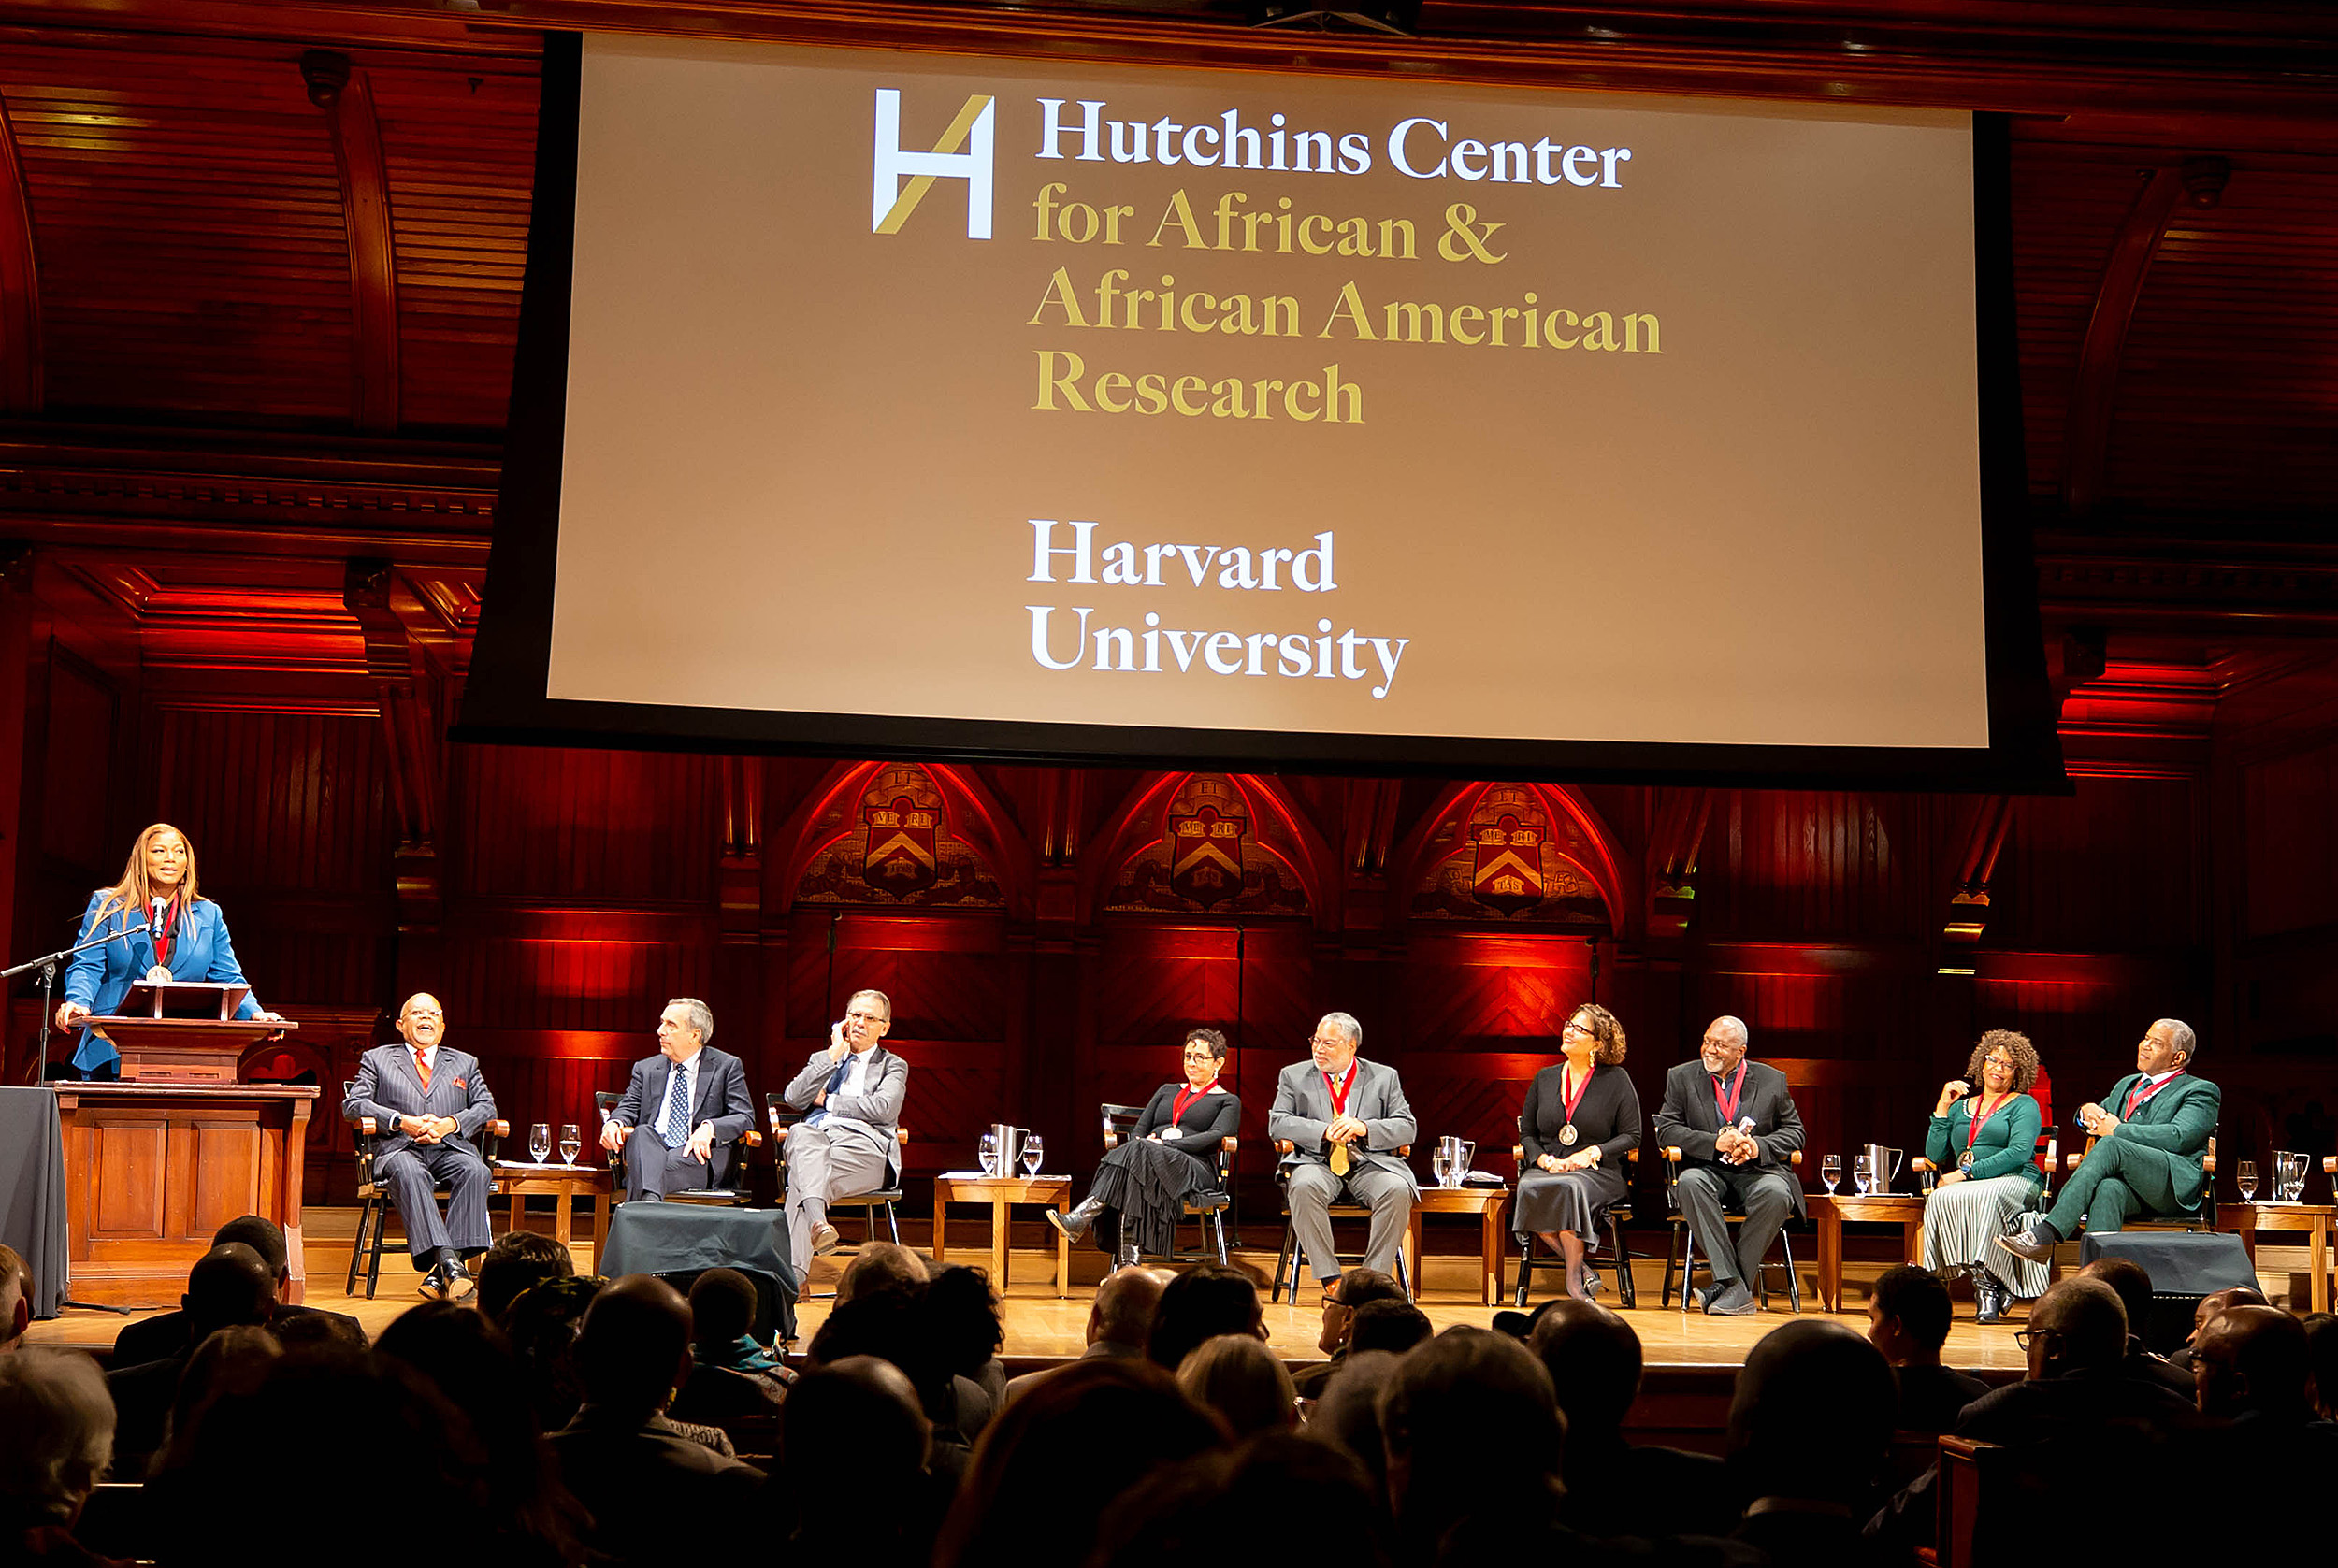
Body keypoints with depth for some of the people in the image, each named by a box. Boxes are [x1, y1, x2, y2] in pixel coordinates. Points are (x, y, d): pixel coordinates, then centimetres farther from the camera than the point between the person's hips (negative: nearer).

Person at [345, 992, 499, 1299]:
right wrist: (401, 1122, -8)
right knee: (409, 1173, -39)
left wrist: (450, 1124, -6)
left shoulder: (465, 1063, 27)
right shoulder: (376, 1059, 21)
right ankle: (448, 1260, -50)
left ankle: (440, 1272, -40)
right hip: (400, 1148, -2)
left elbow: (486, 1106, 15)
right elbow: (352, 1104, 8)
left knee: (476, 1171, -33)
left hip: (450, 1147, 2)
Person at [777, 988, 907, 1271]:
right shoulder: (822, 1060, 31)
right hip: (816, 1138, 2)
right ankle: (817, 1221, -63)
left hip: (863, 1144, -2)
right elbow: (794, 1098, 9)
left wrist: (827, 1101, 5)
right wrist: (834, 1053, 9)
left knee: (802, 1176, -36)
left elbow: (883, 1109, 0)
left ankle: (793, 1271, -53)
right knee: (801, 1132, -39)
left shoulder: (894, 1066, 23)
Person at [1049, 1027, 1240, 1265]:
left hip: (1194, 1169, -4)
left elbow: (1217, 1137, -3)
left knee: (1138, 1153, -36)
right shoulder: (1167, 1091, 32)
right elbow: (1140, 1129, 23)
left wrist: (1166, 1144, -15)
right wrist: (1139, 1141, -4)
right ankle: (1129, 1264, -49)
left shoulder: (1228, 1101, 16)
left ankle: (1083, 1219, -49)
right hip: (1147, 1159, 4)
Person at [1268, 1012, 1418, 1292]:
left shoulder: (1385, 1077, 14)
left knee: (1398, 1190, -32)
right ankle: (1330, 1280, -31)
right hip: (1317, 1162, 0)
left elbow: (1407, 1128, 6)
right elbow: (1277, 1124, 2)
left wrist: (1364, 1128, -13)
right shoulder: (1293, 1076, 14)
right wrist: (1324, 1131, -14)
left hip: (1370, 1164, 0)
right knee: (1304, 1187, -36)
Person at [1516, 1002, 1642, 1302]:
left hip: (1598, 1173, -3)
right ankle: (1582, 1269, -23)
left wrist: (1592, 1153, -12)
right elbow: (1526, 1134, 17)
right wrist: (1545, 1160, -4)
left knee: (1569, 1188, -38)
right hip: (1547, 1169, 3)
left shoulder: (1616, 1080, 4)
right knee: (1529, 1189, -33)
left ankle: (1574, 1278, -26)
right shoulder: (1545, 1078, 14)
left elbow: (1631, 1136, 3)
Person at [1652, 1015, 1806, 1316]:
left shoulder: (1772, 1080, 9)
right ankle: (1730, 1280, -36)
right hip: (1708, 1169, 0)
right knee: (1690, 1184, -36)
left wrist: (1758, 1146, -13)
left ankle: (1734, 1286, -26)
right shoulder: (1682, 1077, 8)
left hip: (1758, 1168, 0)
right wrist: (1715, 1143, -15)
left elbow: (1794, 1131, 8)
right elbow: (1666, 1130, 0)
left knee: (1776, 1194, -35)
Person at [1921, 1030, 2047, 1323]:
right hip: (1964, 1188, 4)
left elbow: (2018, 1153, -7)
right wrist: (1943, 1108, 9)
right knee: (1941, 1198, -33)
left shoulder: (2023, 1105, 11)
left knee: (1984, 1197, -40)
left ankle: (1985, 1281, -32)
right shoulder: (1961, 1107, 25)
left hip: (2015, 1182, -4)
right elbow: (1935, 1156, 15)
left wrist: (1966, 1173, -14)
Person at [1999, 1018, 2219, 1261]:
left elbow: (2179, 1137, -7)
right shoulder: (2127, 1084, 33)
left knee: (2111, 1145, -32)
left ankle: (2046, 1234, -42)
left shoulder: (2201, 1092, 11)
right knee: (2109, 1189, -35)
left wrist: (2117, 1130, -7)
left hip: (2176, 1184, -4)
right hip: (2127, 1185, 4)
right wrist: (2087, 1112, 8)